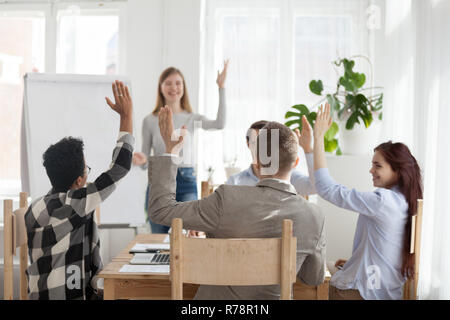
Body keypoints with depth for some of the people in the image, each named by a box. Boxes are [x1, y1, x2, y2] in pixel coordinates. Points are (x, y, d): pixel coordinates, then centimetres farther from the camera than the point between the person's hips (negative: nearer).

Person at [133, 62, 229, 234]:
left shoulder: (191, 118, 5)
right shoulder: (150, 121, 5)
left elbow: (219, 124, -16)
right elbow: (145, 162, 8)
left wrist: (221, 87, -17)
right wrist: (142, 160, -16)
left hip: (186, 181, 0)